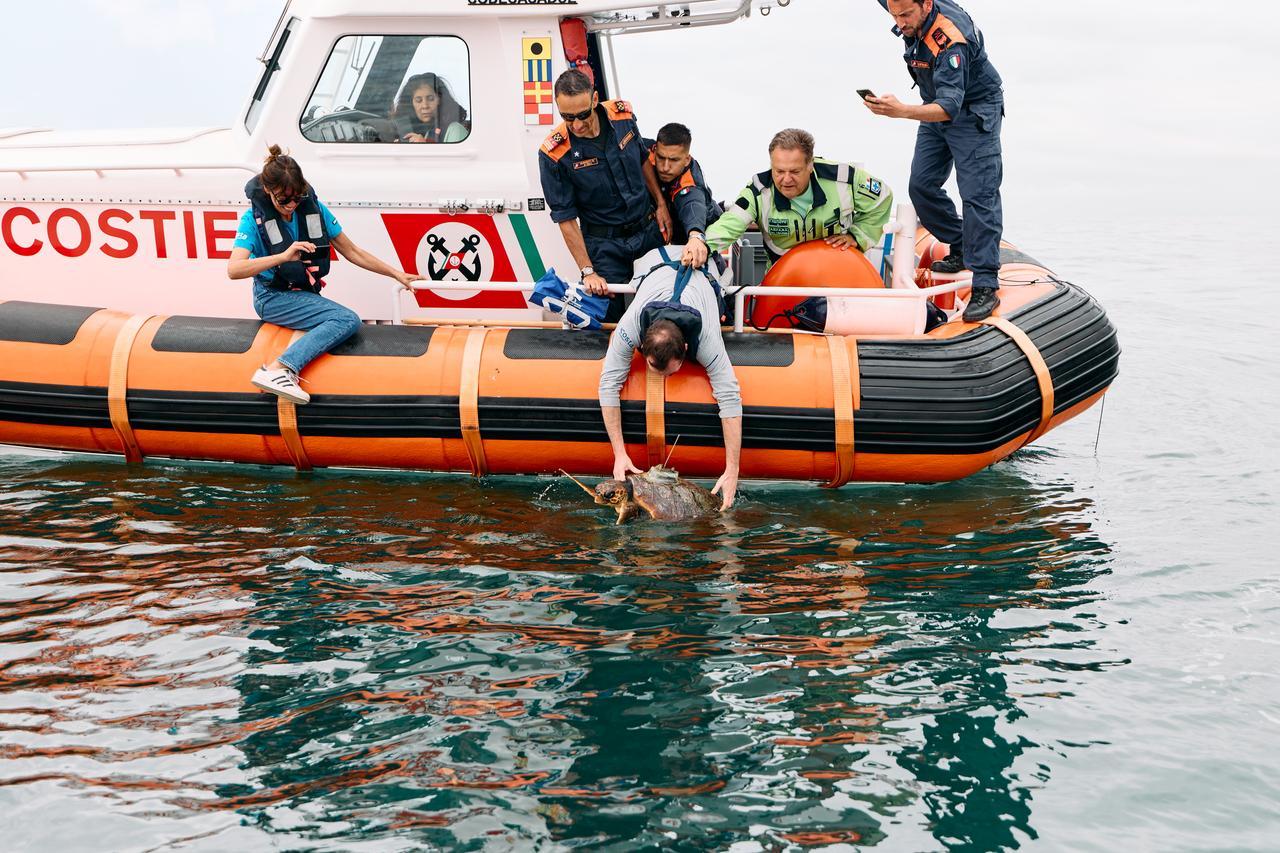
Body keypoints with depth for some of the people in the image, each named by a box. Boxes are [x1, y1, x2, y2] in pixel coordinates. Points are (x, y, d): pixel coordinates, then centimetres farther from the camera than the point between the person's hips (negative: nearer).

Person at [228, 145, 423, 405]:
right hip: (273, 298, -6)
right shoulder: (254, 218, -10)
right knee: (348, 320, -27)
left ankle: (276, 370, -30)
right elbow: (234, 270, -25)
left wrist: (396, 274, 5)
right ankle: (277, 370, -39)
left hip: (304, 294, 6)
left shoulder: (314, 209, 0)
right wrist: (283, 256, -36)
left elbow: (351, 252, 9)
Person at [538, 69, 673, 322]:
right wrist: (588, 271, -16)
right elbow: (566, 218, -14)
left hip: (649, 228, 4)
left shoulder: (621, 114, -10)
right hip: (604, 243, -3)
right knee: (610, 315, 0)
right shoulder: (553, 154, -21)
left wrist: (661, 205, 9)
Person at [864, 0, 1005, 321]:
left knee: (977, 194, -16)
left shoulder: (951, 42, -36)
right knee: (922, 185, 6)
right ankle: (961, 249, 24)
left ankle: (985, 286, -19)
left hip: (974, 112, -8)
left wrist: (902, 111, -60)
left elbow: (950, 108, -44)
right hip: (937, 108, 8)